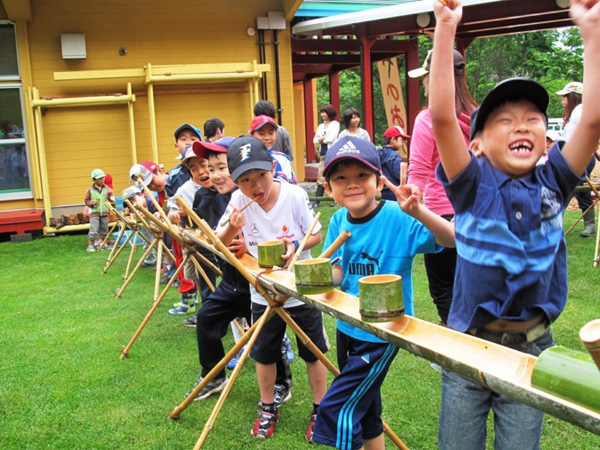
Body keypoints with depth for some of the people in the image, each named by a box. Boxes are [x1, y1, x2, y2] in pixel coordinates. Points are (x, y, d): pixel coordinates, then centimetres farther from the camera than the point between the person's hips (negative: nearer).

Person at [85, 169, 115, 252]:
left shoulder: (106, 188, 5)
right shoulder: (90, 190, -1)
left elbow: (112, 200, 5)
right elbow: (87, 201, 5)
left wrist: (110, 195, -15)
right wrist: (92, 203, -14)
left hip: (104, 212, 4)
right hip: (94, 213, -3)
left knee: (104, 230, 8)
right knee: (93, 230, -10)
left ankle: (100, 245, 21)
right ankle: (90, 245, -2)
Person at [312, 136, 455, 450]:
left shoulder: (398, 218, -22)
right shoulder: (339, 221, -3)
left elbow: (453, 240, -32)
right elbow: (337, 274, 1)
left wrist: (417, 212, -48)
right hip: (348, 327, 7)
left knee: (337, 410, -7)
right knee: (363, 407, 23)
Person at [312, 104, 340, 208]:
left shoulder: (335, 124, 0)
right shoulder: (321, 126, 18)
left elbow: (331, 138, -12)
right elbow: (315, 140, 11)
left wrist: (321, 139, 2)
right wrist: (324, 138, -6)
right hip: (323, 154, 5)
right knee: (321, 178, 0)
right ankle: (316, 201, -2)